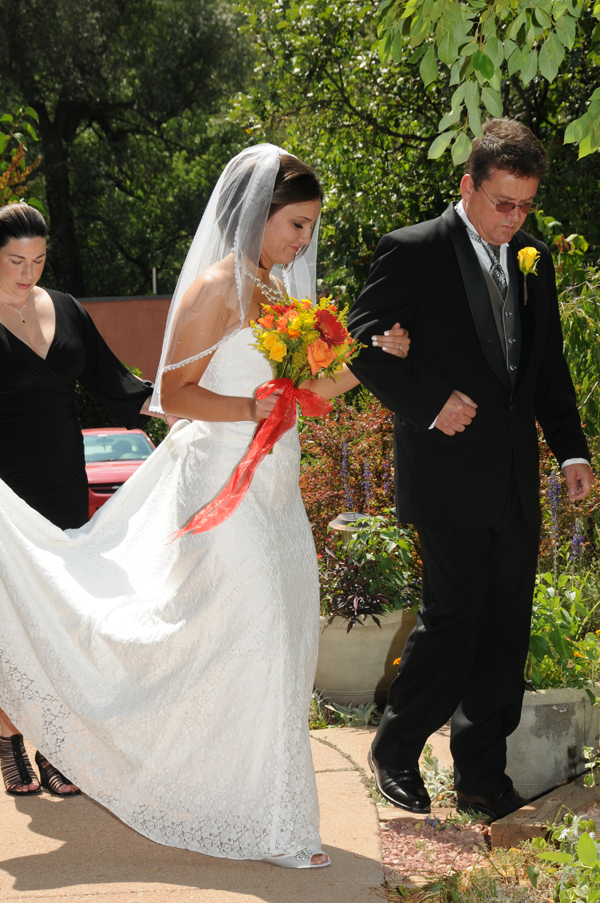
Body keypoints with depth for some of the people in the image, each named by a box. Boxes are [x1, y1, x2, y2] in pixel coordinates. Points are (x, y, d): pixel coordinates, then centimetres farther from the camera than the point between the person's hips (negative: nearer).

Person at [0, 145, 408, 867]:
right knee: (252, 640, -6)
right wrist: (252, 408, -23)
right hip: (225, 482, -9)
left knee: (278, 638, 11)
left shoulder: (278, 291, 13)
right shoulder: (216, 288, -12)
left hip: (270, 488, 9)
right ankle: (269, 827, 5)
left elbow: (303, 392, 16)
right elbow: (174, 393, -12)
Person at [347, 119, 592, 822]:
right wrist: (429, 401, -15)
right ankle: (395, 749, 15)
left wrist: (571, 448, 8)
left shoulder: (534, 262, 13)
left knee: (506, 624, 7)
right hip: (447, 473, -6)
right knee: (455, 613, -8)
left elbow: (549, 368, 18)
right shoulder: (413, 252, -5)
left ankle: (482, 775, 19)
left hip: (516, 478, 6)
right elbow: (362, 343, -6)